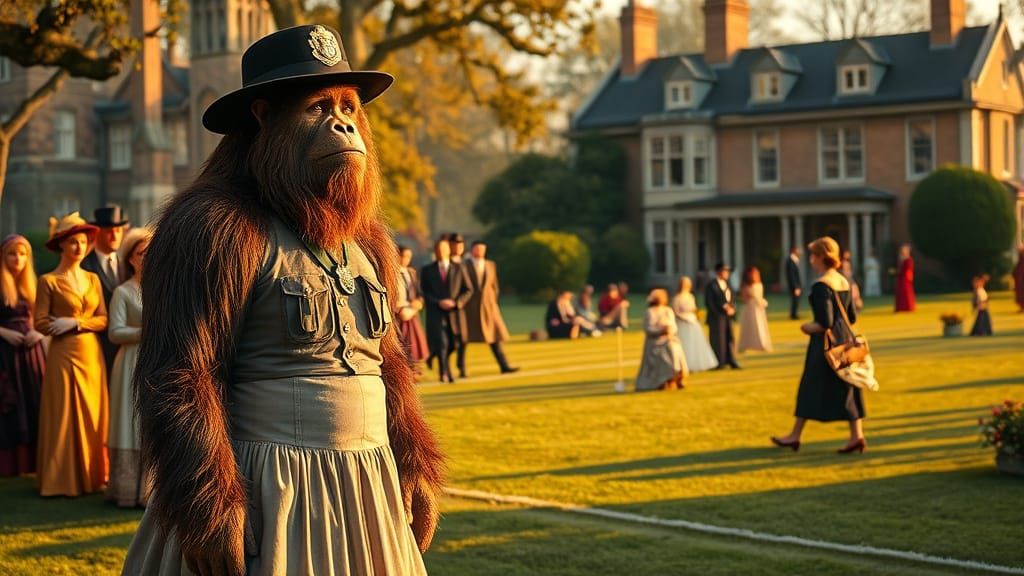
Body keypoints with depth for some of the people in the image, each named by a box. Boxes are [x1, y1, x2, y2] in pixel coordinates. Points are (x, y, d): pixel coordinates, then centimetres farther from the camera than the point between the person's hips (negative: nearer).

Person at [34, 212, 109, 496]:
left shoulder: (93, 279, 11)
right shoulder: (49, 281, -3)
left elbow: (103, 319, 5)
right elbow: (41, 323, -9)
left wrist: (76, 323, -11)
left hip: (91, 354, 5)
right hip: (64, 355, -5)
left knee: (93, 416, 6)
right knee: (65, 417, -3)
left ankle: (91, 476, 14)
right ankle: (63, 480, 4)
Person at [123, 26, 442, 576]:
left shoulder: (366, 239, 13)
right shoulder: (212, 226, -12)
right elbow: (177, 380, -17)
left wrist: (416, 473, 14)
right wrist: (208, 512, -21)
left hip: (370, 496, 7)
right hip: (266, 503, -7)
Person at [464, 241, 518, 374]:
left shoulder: (490, 265, 10)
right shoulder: (463, 265, -5)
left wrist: (492, 302, 8)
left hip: (487, 307, 4)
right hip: (469, 308, -4)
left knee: (494, 337, -2)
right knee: (464, 339, 1)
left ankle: (504, 366, -4)